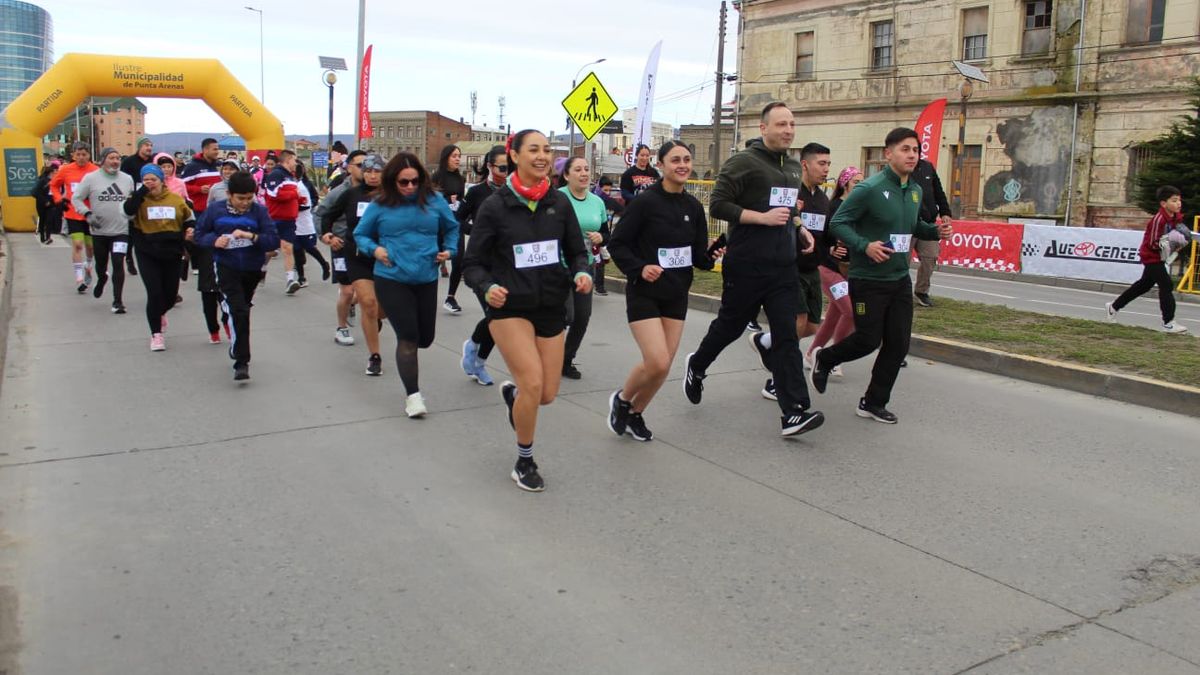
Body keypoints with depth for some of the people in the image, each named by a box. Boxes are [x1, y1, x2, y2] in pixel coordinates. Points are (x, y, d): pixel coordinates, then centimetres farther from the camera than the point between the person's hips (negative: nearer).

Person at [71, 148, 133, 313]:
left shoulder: (127, 179, 4)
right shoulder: (91, 178, -3)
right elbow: (76, 198, 0)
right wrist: (88, 214, -13)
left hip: (121, 230, 0)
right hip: (99, 231, 0)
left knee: (118, 264, -11)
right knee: (101, 264, 15)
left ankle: (117, 301, -6)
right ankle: (101, 279, 50)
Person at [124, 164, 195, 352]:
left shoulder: (176, 199, 2)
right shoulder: (140, 199, -3)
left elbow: (189, 218, 16)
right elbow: (128, 210, -24)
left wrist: (190, 229, -5)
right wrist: (143, 190, -20)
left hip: (172, 253, 2)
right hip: (147, 253, -2)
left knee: (171, 294, 10)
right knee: (154, 293, -10)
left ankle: (160, 314, 46)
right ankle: (156, 334, 5)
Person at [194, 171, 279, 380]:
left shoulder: (259, 211, -6)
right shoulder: (215, 209, -3)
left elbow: (274, 240, -12)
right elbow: (199, 235, 5)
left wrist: (252, 236, -28)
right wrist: (214, 241, -16)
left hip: (252, 269, 2)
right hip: (226, 268, -2)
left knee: (241, 310, 20)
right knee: (239, 311, -17)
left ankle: (237, 347, 45)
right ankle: (241, 362, -11)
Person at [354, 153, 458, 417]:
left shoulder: (434, 201, 1)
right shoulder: (380, 205, -2)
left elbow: (452, 227, 18)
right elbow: (360, 235, 11)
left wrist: (449, 250, 2)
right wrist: (374, 249, -8)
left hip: (426, 280, 3)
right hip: (391, 279, -3)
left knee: (425, 338, 10)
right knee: (408, 337, -9)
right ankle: (413, 395, 2)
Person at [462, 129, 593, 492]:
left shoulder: (559, 202, 1)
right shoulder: (495, 206, -8)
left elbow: (576, 251, 9)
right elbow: (472, 263, -4)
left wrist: (582, 273, -13)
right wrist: (487, 287, -25)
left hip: (551, 309, 4)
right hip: (510, 309, -4)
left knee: (547, 394, 5)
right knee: (533, 384, -16)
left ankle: (511, 393, 44)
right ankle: (524, 463, 9)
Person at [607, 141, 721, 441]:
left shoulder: (693, 206, 4)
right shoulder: (645, 202, -12)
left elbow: (699, 255, 8)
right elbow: (617, 244, -9)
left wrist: (712, 257, -13)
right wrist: (639, 268, -23)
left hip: (676, 295, 6)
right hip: (644, 293, -6)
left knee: (665, 366, 6)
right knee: (657, 363, -14)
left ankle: (635, 413, 30)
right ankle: (622, 399, 15)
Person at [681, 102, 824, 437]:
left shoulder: (793, 167, 16)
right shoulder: (743, 162, -8)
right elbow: (718, 205, -14)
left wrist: (799, 227, 11)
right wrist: (763, 218, -20)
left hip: (784, 266, 6)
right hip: (747, 267, -5)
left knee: (786, 337, -3)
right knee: (730, 325, 11)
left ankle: (794, 412, -6)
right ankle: (696, 366, 41)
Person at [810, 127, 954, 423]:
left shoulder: (916, 191, 8)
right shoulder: (870, 189, -15)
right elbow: (838, 223, -13)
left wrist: (936, 231, 2)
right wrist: (864, 245, -27)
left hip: (900, 280, 7)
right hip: (868, 280, -7)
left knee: (898, 345, 5)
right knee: (868, 340, 1)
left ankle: (874, 403, 20)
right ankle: (823, 359, 31)